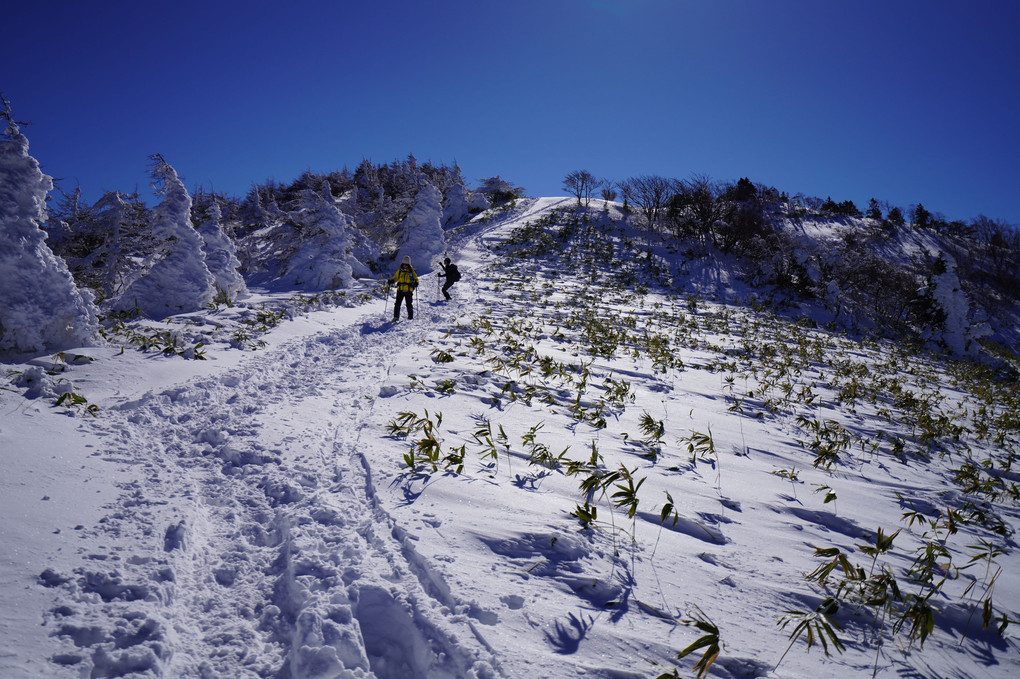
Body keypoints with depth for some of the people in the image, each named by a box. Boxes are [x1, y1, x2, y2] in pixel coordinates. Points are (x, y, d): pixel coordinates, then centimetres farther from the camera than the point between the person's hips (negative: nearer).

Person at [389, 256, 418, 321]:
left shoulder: (412, 271, 4)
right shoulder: (399, 271, 10)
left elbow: (416, 279, 8)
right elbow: (395, 277, 19)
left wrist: (416, 283, -15)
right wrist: (391, 280, -1)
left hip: (408, 290, -2)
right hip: (400, 289, 2)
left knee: (409, 304, 0)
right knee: (398, 303, -5)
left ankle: (410, 317, 12)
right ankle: (396, 316, -1)